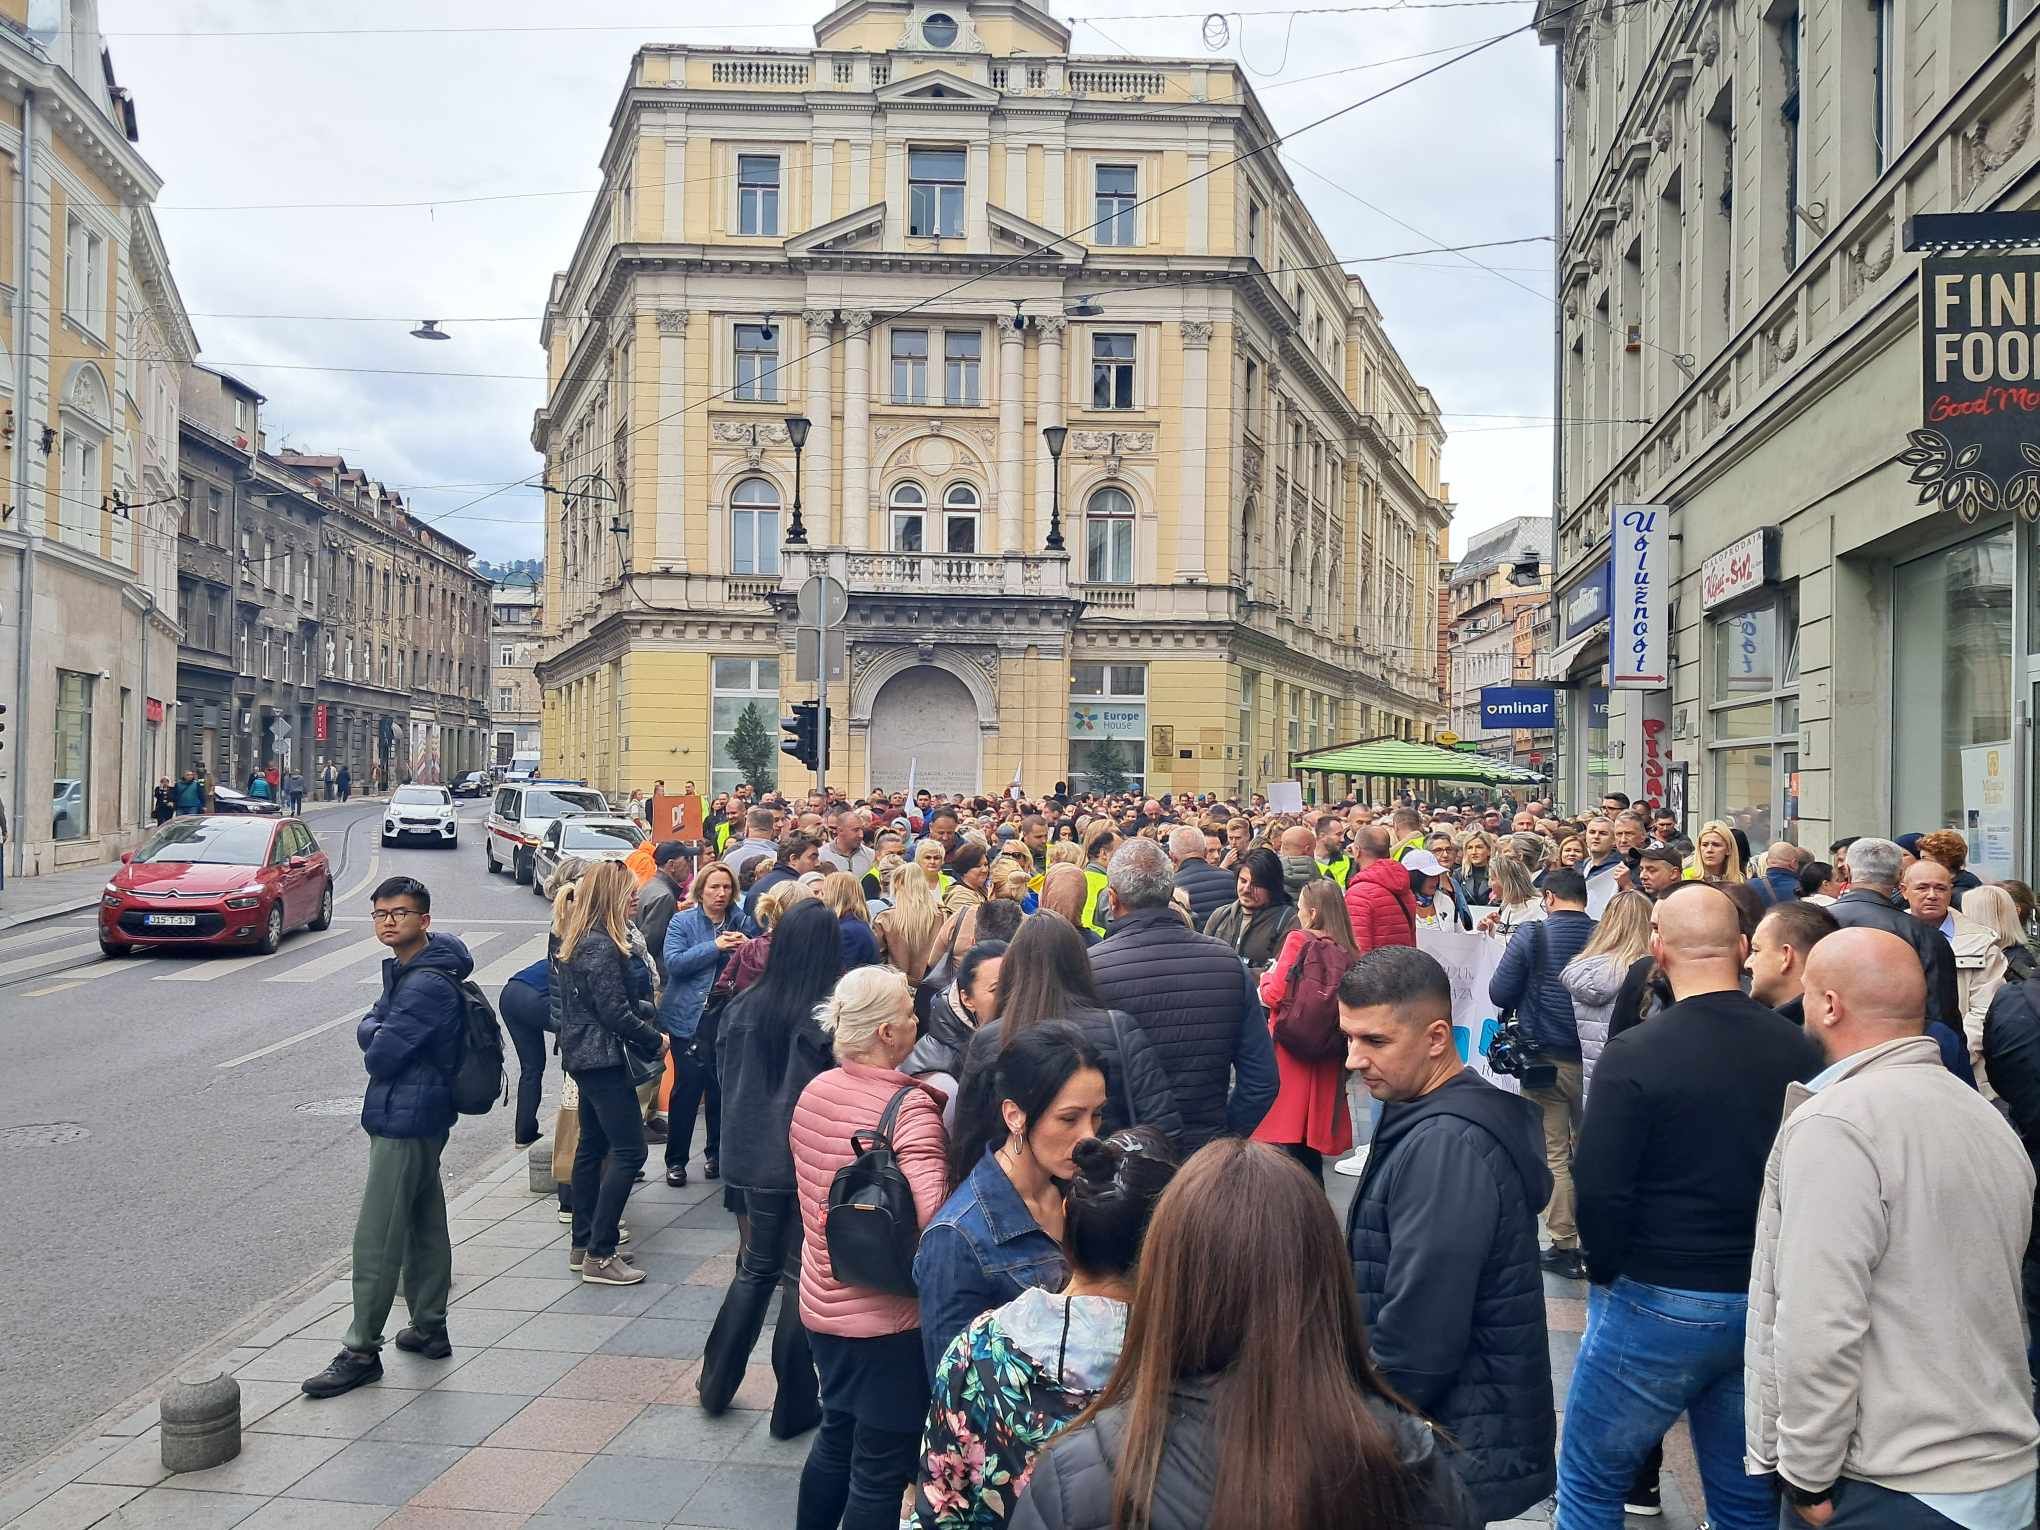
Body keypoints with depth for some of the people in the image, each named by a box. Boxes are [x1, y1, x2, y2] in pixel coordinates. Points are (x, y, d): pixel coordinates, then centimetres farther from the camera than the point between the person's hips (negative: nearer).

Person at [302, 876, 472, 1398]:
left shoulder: (428, 985, -23)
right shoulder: (404, 970, 11)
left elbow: (379, 1057, -22)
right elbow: (367, 1029, 11)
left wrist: (379, 1043, -1)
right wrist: (380, 1035, -10)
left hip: (404, 1121, -10)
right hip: (421, 1116, 10)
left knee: (377, 1239, -5)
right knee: (425, 1225, 17)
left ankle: (361, 1351, 2)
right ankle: (429, 1328, 28)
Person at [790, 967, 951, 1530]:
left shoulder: (814, 1090, 1)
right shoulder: (910, 1107, -22)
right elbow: (935, 1214, -33)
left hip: (821, 1303, 7)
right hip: (887, 1319, -7)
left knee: (836, 1437, 26)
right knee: (882, 1469, 7)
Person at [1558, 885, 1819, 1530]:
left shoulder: (1635, 1055, -17)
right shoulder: (1796, 1050, -3)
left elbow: (1597, 1190, -18)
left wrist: (1606, 1270, 0)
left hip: (1658, 1306, -5)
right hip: (1769, 1305, 5)